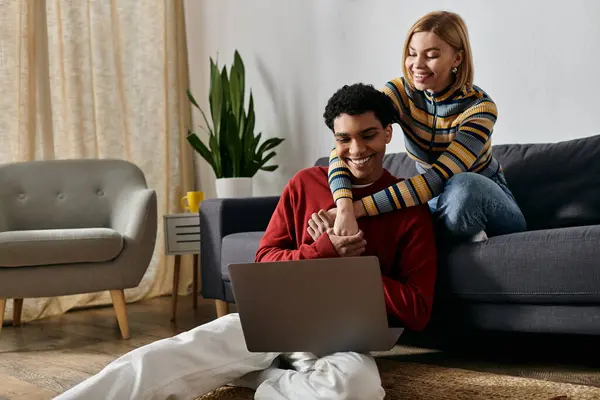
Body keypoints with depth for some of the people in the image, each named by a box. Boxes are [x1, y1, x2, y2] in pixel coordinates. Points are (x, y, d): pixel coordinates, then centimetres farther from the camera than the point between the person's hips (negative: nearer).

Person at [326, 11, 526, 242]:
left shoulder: (479, 107, -24)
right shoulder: (400, 92, -14)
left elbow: (438, 179, -36)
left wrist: (358, 208, -44)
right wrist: (345, 209, -47)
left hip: (486, 201, -4)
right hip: (437, 202, 4)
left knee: (462, 186, -37)